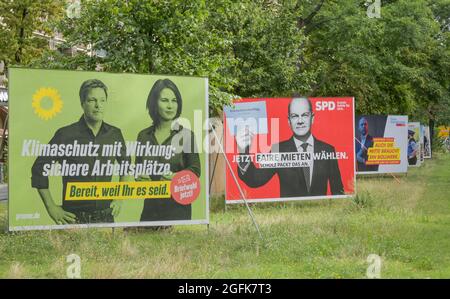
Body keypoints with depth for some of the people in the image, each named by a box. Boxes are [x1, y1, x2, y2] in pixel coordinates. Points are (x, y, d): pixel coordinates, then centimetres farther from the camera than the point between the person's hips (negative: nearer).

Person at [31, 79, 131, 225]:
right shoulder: (66, 135, -8)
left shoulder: (114, 134, 4)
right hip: (74, 218, -3)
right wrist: (51, 208, -5)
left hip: (106, 217, 4)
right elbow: (39, 169, -3)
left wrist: (119, 199, 13)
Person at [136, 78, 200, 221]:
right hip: (150, 206, 3)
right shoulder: (143, 136, 8)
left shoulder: (186, 135, -3)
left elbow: (195, 169, -3)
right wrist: (139, 176, -5)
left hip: (177, 206, -3)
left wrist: (176, 177, -21)